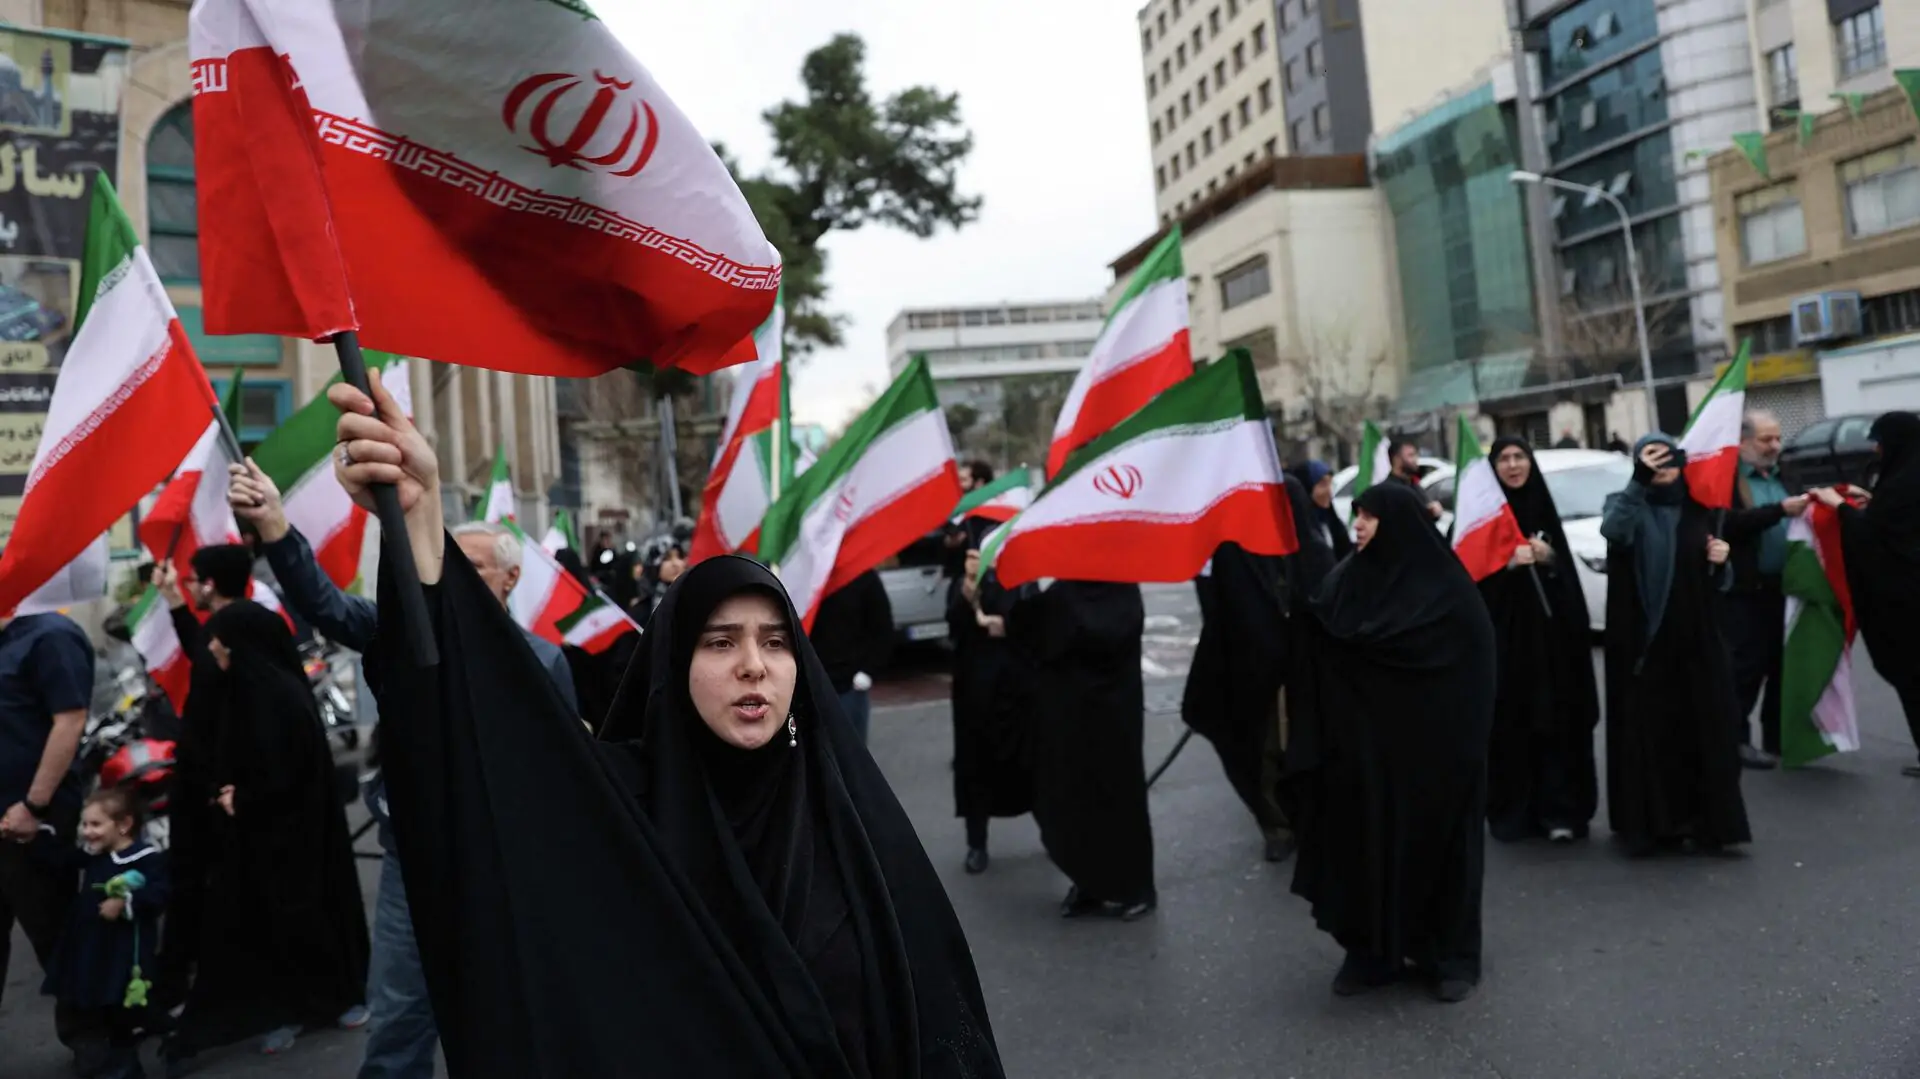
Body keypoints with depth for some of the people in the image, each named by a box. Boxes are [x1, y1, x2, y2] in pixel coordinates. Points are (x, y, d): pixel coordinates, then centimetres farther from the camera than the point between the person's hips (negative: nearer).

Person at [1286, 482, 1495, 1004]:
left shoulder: (1448, 593, -9)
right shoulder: (1346, 580, 5)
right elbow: (1323, 659, 4)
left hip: (1433, 748, -4)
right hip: (1363, 748, 4)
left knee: (1437, 839, 6)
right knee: (1366, 840, 7)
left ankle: (1452, 955, 22)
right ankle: (1371, 951, 20)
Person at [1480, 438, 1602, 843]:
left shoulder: (1543, 509, 11)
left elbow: (1568, 572, 14)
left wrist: (1548, 558, -6)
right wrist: (1508, 562, -20)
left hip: (1549, 631, 3)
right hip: (1502, 632, -3)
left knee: (1556, 719, -1)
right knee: (1509, 723, -4)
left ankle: (1558, 811, 4)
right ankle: (1511, 813, 6)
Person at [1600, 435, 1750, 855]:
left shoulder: (1698, 509, 12)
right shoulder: (1626, 505, -1)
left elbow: (1714, 581, 18)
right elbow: (1612, 531, -27)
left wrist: (1719, 562, -4)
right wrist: (1640, 480, -35)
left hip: (1694, 638, 4)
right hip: (1643, 638, -4)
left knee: (1701, 727, 3)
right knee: (1647, 727, -3)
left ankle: (1705, 820, 13)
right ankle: (1648, 822, 6)